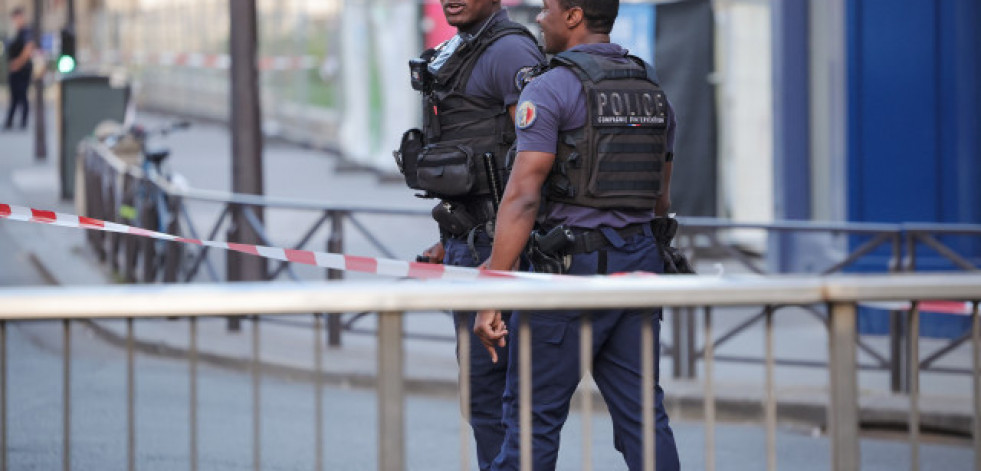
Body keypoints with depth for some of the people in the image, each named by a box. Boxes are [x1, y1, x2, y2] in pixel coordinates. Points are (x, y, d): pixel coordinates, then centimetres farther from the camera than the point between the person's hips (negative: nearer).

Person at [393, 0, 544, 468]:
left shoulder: (510, 52, -14)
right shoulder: (459, 55, 17)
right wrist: (448, 242, 22)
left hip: (493, 239, -10)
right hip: (467, 239, 10)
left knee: (487, 381, -8)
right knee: (479, 374, 13)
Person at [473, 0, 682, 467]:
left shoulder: (550, 89, -10)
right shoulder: (651, 89, 13)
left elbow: (522, 196, -17)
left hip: (570, 267, -7)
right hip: (638, 266, 7)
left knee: (533, 415, 3)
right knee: (642, 415, 6)